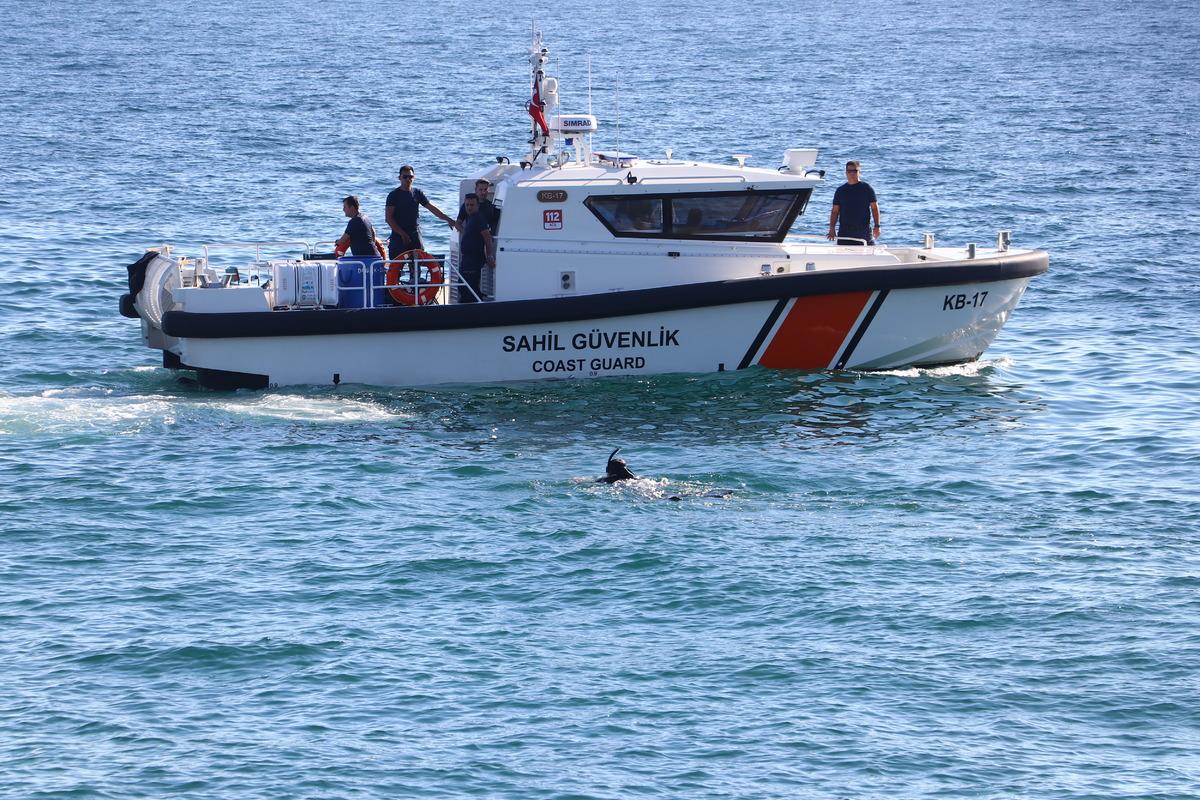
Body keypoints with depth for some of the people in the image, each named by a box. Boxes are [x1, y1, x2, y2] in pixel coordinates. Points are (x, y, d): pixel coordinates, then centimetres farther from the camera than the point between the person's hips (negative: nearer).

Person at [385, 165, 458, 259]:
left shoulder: (417, 193, 10)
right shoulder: (394, 195, -2)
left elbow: (432, 208, 13)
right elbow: (389, 218, -6)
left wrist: (449, 220, 6)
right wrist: (402, 233, -13)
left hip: (415, 236, 4)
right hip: (398, 236, -4)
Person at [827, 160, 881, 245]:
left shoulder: (866, 188, 4)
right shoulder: (840, 190, 10)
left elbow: (874, 207, 3)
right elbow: (835, 211, 10)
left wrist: (877, 226, -5)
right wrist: (832, 229, 0)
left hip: (864, 231, -2)